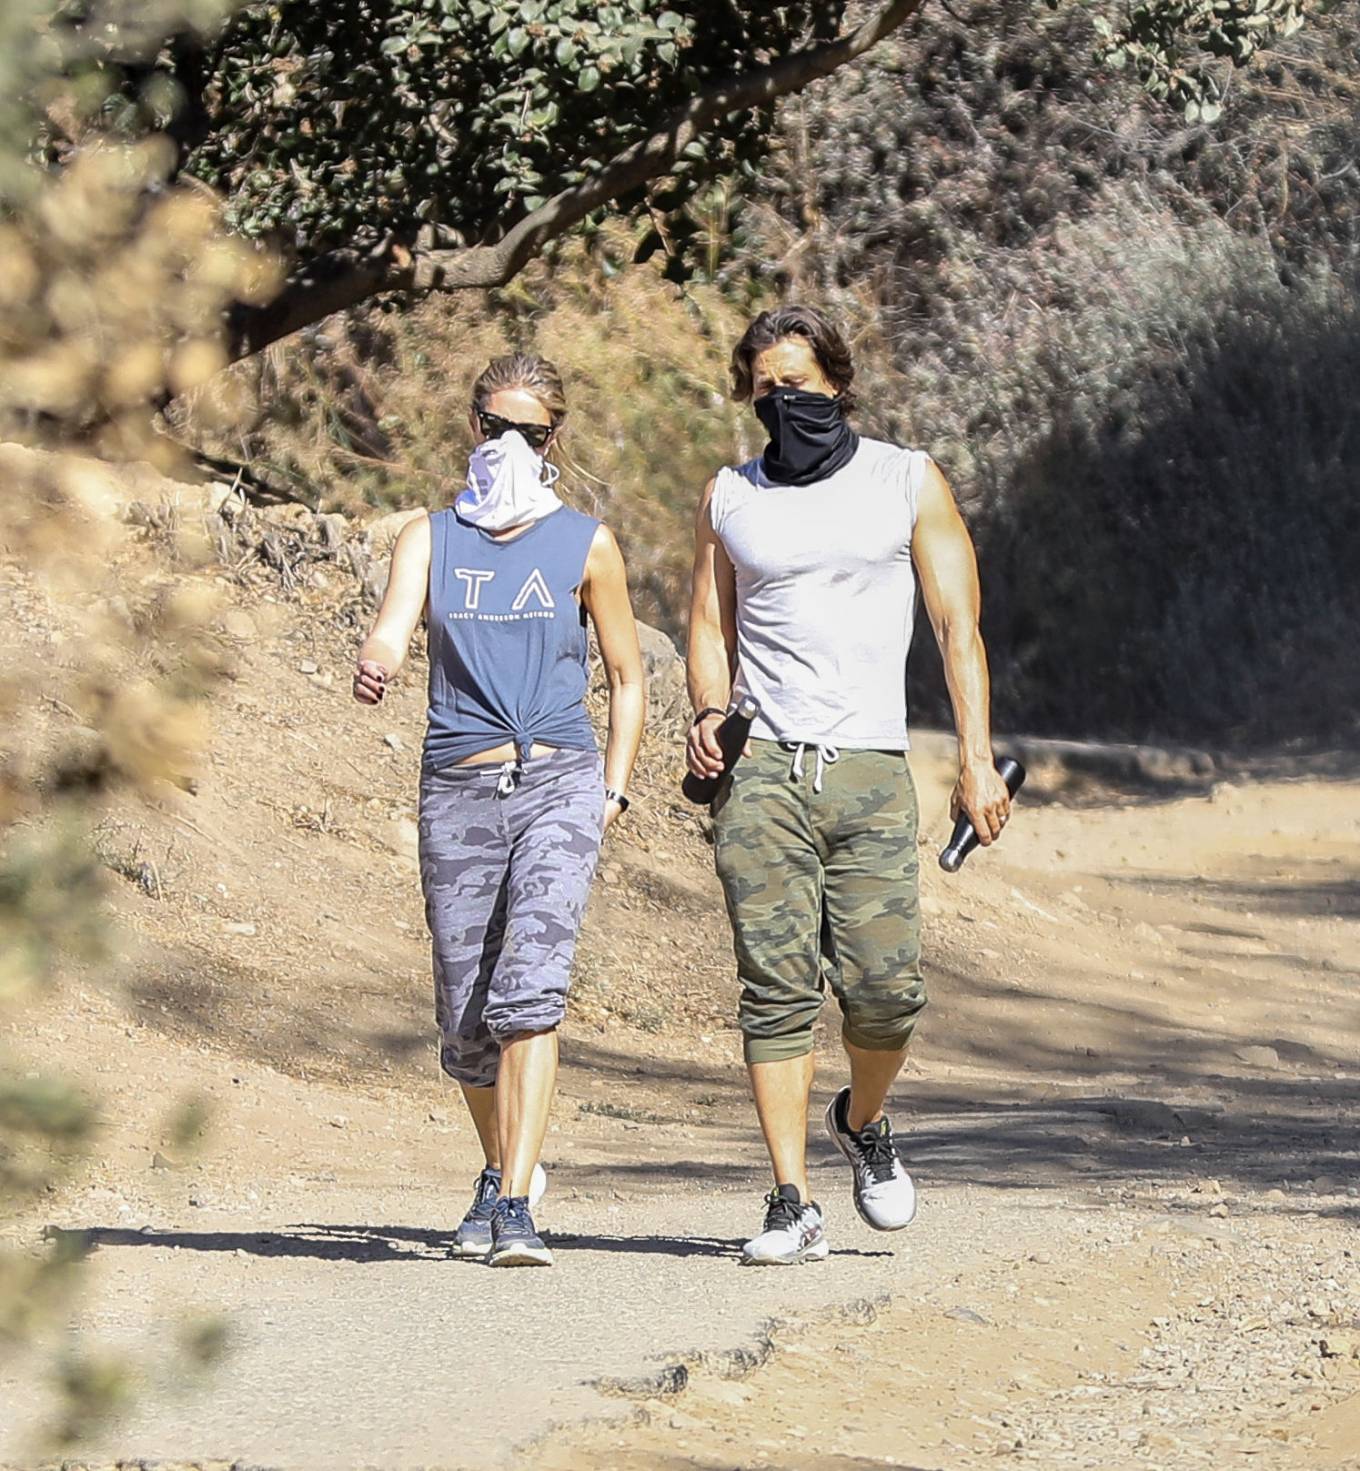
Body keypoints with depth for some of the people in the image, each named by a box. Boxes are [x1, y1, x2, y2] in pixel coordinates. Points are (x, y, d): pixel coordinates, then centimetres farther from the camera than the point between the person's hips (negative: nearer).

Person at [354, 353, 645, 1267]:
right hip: (457, 789, 2)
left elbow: (627, 676, 14)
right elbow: (393, 629, -10)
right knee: (465, 1018, 7)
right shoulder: (431, 538, 8)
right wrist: (375, 666, -33)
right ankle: (504, 1168, 34)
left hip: (558, 783, -2)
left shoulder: (586, 546, 6)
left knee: (529, 990, -20)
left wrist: (613, 791, 4)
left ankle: (515, 1209, -21)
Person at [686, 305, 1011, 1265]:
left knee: (884, 988, -7)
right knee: (776, 990, -7)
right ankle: (793, 1206, -5)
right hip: (759, 768, 1)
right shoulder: (730, 498, 13)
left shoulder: (908, 483, 7)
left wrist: (977, 757, -4)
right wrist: (709, 714, -4)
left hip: (870, 768, -1)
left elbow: (957, 624, 5)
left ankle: (865, 1123, 25)